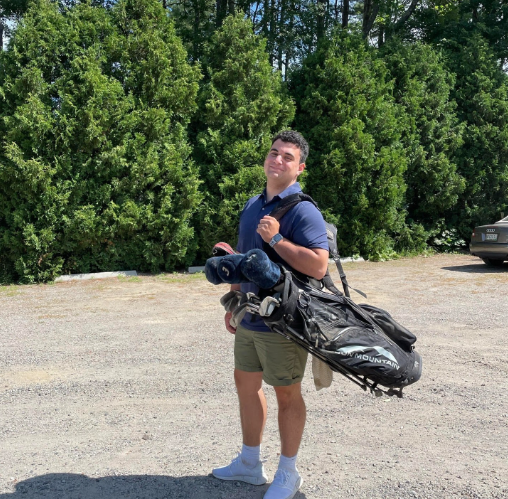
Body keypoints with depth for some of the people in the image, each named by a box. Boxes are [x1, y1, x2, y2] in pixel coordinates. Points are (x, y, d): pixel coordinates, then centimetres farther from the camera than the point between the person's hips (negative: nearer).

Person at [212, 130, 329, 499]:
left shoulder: (303, 210, -16)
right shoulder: (252, 206, 10)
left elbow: (318, 267, -26)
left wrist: (277, 239, -27)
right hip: (249, 318, 8)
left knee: (287, 395, 7)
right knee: (246, 384, 18)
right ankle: (250, 464, 36)